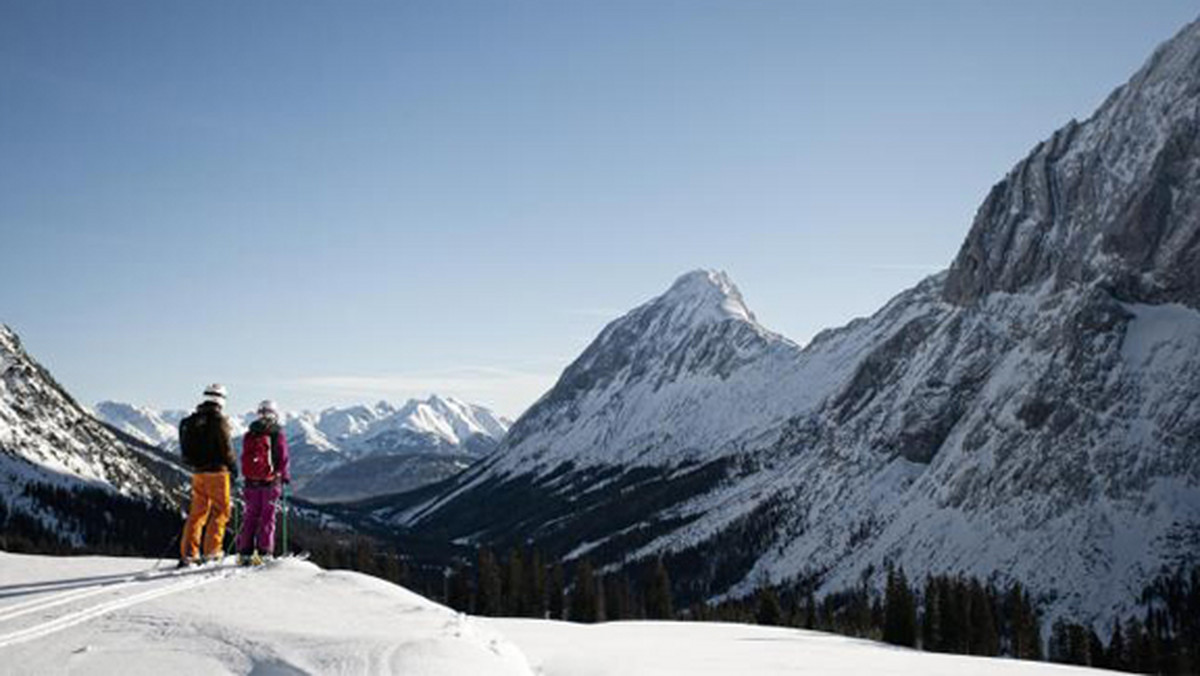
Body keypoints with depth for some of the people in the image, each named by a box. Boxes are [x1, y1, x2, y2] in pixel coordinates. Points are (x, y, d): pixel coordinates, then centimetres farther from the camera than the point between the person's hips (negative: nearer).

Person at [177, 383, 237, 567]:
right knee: (220, 511, 0)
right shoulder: (218, 419, -11)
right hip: (216, 471, -7)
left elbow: (186, 448, 13)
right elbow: (225, 446, -13)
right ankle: (211, 552, -6)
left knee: (197, 512, 12)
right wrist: (233, 466, 0)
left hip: (197, 471, 7)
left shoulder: (190, 421, 10)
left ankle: (188, 553, 10)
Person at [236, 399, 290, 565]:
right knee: (267, 517, 1)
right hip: (270, 482, -4)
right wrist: (285, 477, 10)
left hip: (251, 482, 4)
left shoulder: (249, 435, 6)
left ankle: (244, 552, 9)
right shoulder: (278, 435, -7)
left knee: (250, 516, 10)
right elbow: (282, 459, -4)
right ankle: (263, 552, -3)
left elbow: (244, 458, 11)